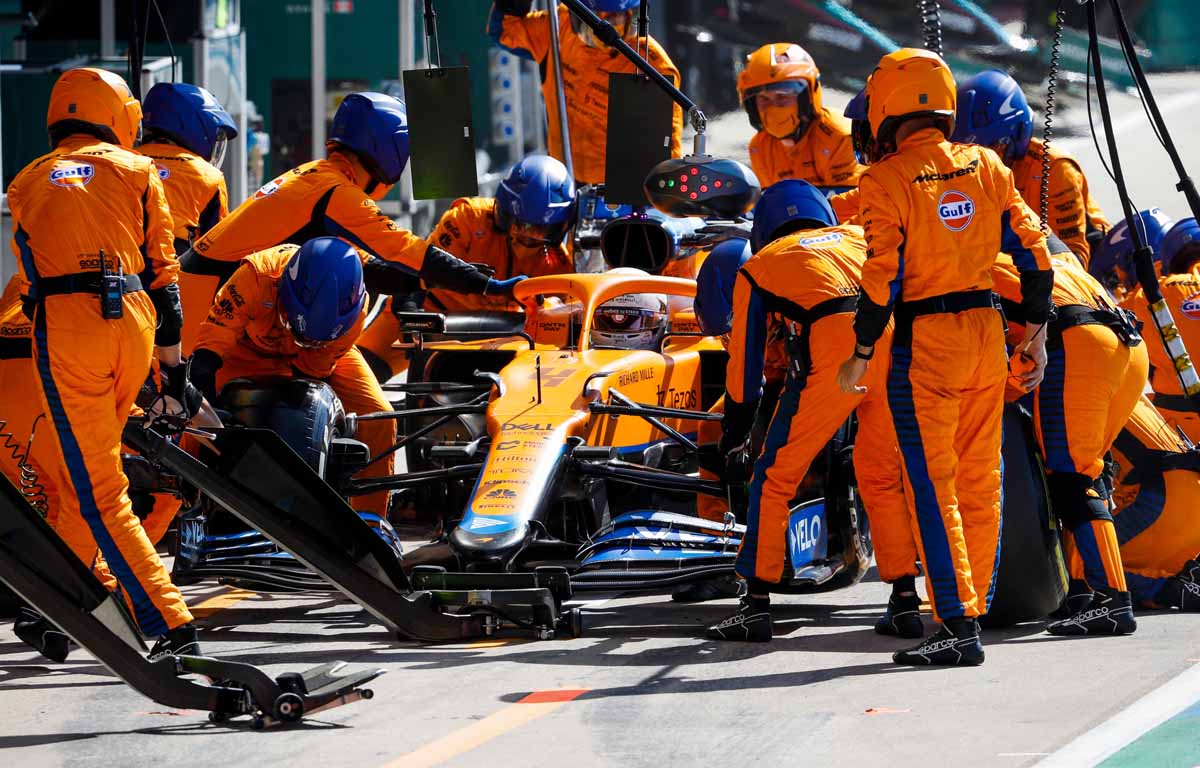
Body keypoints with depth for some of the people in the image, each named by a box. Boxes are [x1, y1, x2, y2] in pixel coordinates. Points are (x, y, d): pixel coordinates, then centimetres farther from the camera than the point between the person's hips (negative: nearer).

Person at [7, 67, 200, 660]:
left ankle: (171, 625, -15)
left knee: (99, 494, -4)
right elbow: (162, 272, 11)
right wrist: (174, 367, 14)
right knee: (78, 477, 19)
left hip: (63, 323, -2)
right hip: (134, 322, 2)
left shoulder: (27, 183, 19)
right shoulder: (137, 171, 15)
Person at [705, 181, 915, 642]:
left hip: (831, 352, -3)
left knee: (774, 477, 9)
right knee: (882, 476, 21)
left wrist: (733, 439, 35)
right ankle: (907, 600, 18)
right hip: (896, 343, 3)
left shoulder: (758, 265, 26)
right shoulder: (859, 237, 34)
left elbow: (744, 361, 26)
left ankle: (757, 604, 7)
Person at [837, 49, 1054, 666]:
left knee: (932, 486, -4)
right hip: (987, 330, 6)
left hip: (925, 338, -6)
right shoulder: (985, 166, 6)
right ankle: (972, 612, 18)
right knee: (980, 482, 12)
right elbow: (1033, 249, 8)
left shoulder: (887, 180, -10)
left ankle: (956, 624, -10)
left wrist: (860, 355, -6)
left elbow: (883, 276, -14)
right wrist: (1035, 333, 16)